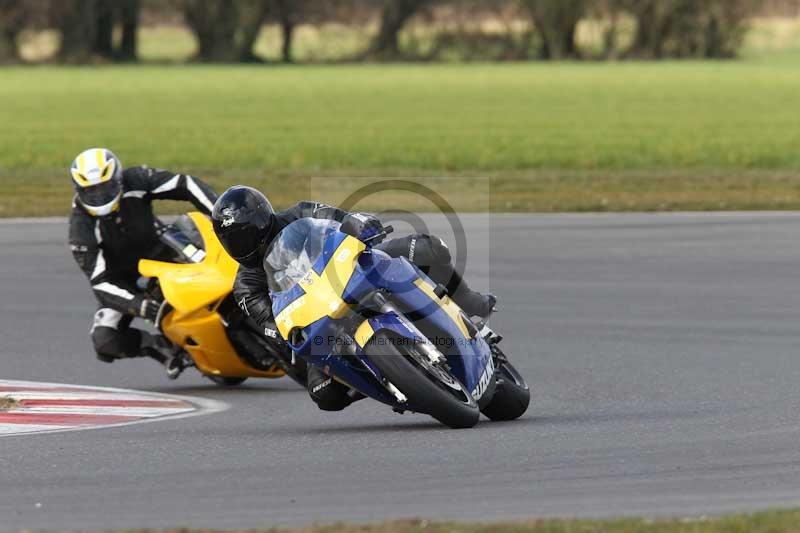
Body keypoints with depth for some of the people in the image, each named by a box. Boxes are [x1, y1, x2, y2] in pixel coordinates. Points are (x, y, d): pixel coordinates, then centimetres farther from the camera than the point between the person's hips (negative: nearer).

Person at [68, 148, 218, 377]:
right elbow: (99, 281, -28)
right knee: (105, 341, -22)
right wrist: (139, 305, -43)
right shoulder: (82, 228, -25)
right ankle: (162, 346, 0)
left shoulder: (135, 181, -21)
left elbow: (186, 184, -20)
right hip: (122, 281, -1)